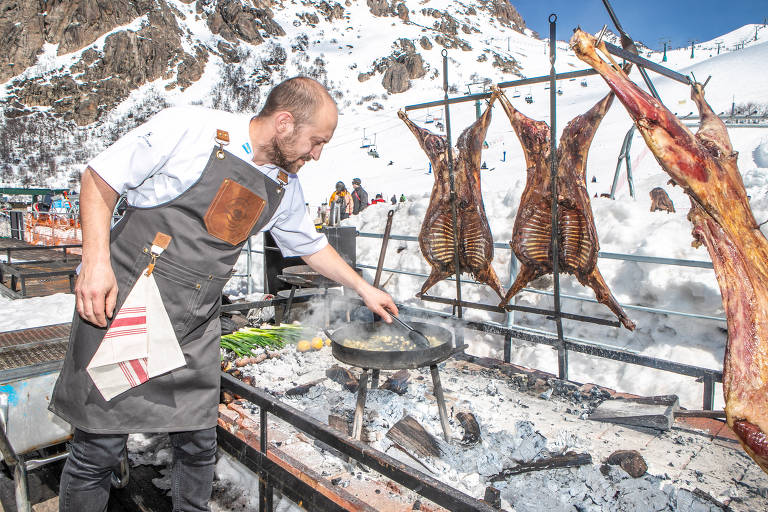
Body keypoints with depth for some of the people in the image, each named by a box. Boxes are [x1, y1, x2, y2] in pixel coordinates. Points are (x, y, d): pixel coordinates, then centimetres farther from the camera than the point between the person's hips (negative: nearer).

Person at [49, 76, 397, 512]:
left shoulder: (286, 187, 7)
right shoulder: (188, 129, -11)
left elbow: (311, 245, 21)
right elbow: (100, 179, -6)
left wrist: (363, 288, 25)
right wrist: (96, 261, -16)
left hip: (194, 329, 5)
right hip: (123, 304, -4)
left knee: (199, 444, 9)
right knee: (99, 449, 3)